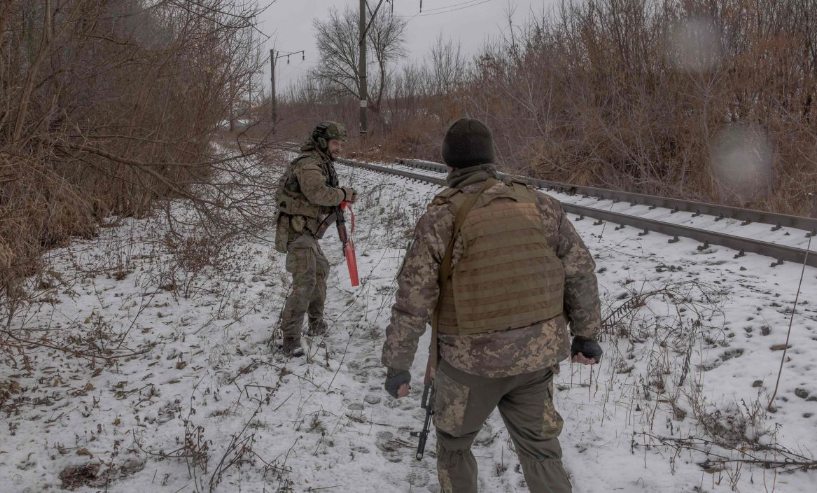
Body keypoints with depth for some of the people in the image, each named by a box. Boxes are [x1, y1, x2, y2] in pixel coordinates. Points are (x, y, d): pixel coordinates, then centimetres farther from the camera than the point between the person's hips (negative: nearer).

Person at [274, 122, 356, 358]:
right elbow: (318, 193, -32)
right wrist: (344, 194, -17)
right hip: (296, 231, -11)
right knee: (305, 282, -17)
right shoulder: (308, 164, -16)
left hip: (306, 232, 11)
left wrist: (340, 200, -3)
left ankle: (316, 323, 38)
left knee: (320, 271, 23)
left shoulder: (322, 165, 16)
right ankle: (291, 337, -13)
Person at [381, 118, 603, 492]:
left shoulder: (440, 219, -11)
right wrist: (585, 333, 14)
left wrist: (397, 365, -2)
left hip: (471, 358, -3)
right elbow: (580, 270, 4)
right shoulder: (539, 204, 0)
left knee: (453, 442, 22)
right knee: (540, 448, 20)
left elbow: (412, 300, -11)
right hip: (537, 354, 4)